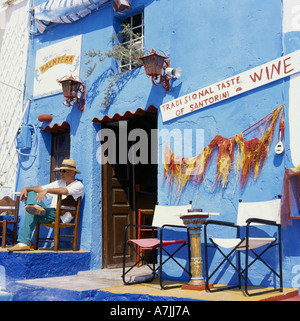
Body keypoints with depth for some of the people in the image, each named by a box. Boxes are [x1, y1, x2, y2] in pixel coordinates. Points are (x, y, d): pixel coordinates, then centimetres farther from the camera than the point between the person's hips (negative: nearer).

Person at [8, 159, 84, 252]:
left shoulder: (78, 185, -2)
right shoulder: (59, 182, 25)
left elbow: (64, 191, -24)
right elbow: (41, 188, 19)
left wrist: (47, 190, -34)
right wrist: (26, 189, 2)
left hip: (62, 217, -8)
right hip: (51, 214, 8)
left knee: (32, 213, -28)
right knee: (31, 193, -5)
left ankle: (24, 243, -30)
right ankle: (37, 207, -36)